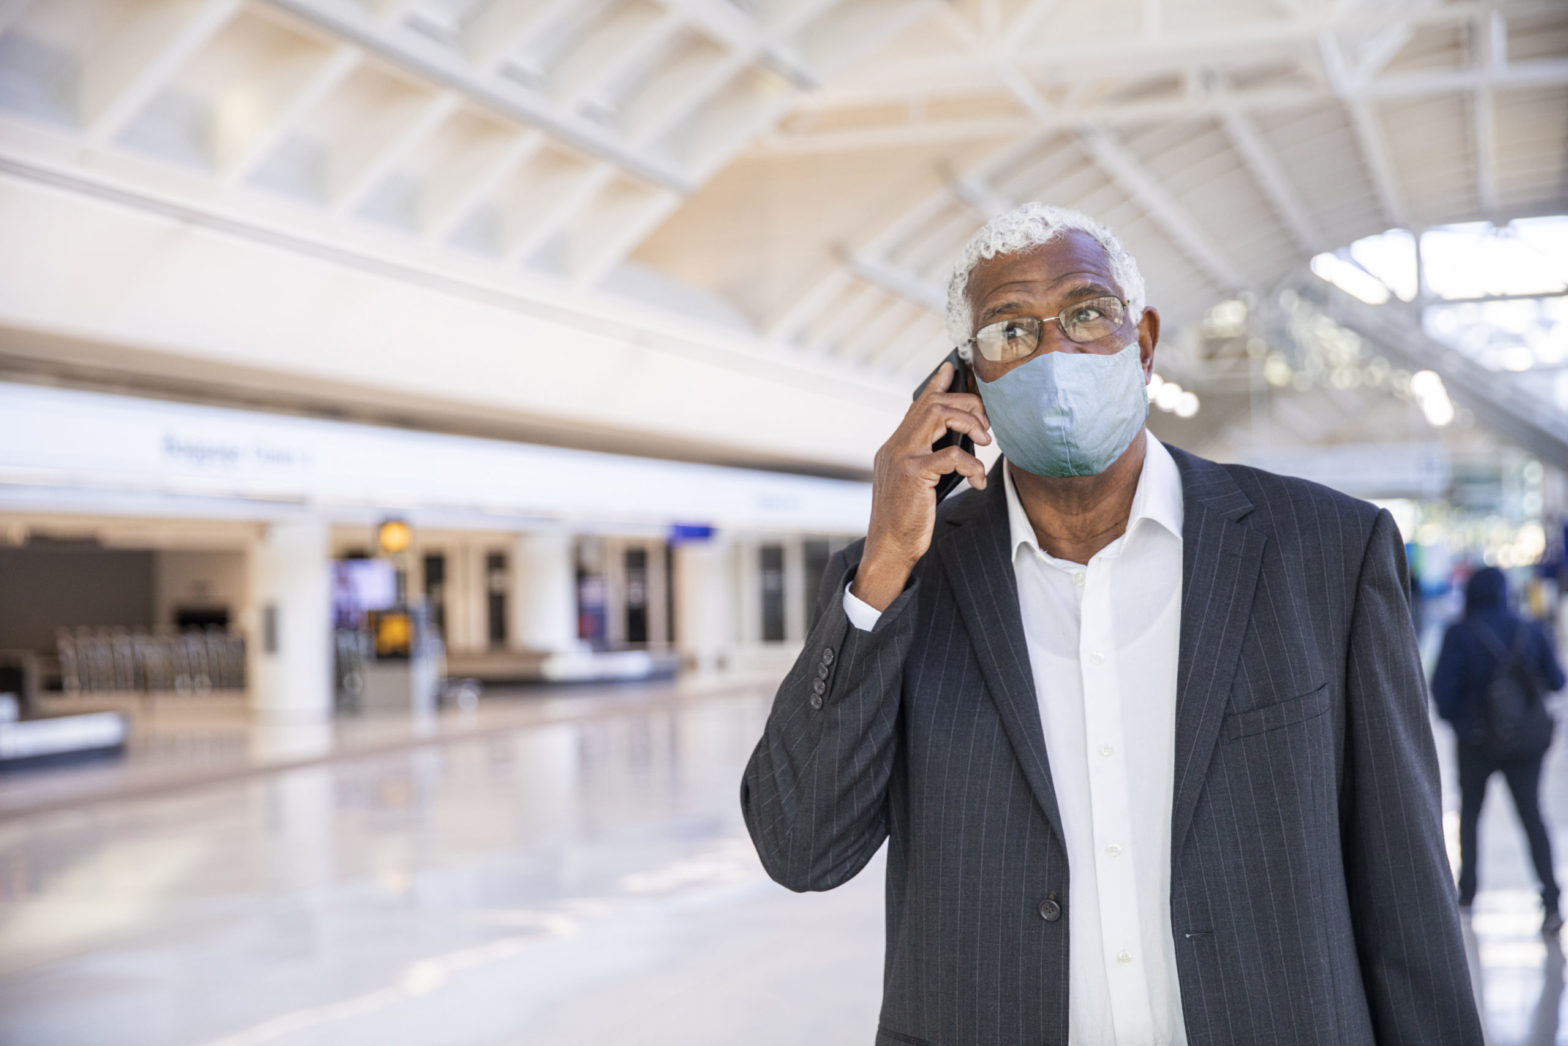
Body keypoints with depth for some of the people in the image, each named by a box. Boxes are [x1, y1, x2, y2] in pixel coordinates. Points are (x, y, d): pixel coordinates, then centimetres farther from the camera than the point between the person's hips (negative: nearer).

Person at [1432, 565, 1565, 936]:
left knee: (1470, 809, 20)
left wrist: (1454, 717, 4)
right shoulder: (1530, 631, -3)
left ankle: (1467, 889, 26)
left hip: (1476, 739, -1)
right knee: (1531, 814, 3)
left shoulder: (1460, 634, -12)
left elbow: (1441, 686, -16)